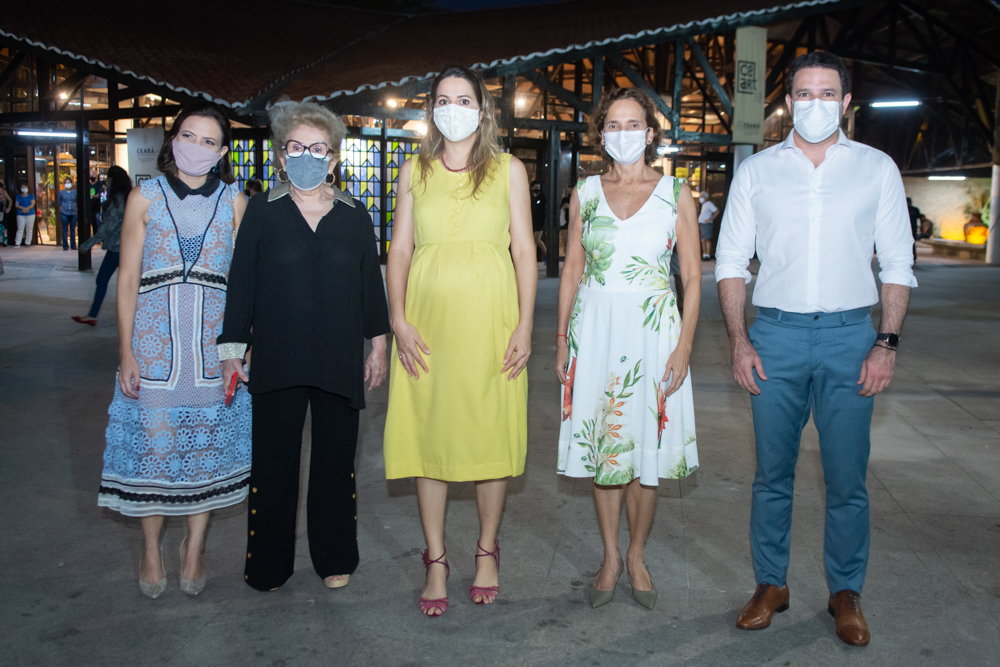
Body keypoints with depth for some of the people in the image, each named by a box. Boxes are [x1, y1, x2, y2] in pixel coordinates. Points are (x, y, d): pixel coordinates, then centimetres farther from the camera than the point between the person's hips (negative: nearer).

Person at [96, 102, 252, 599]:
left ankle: (195, 546, 23)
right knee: (152, 440, 3)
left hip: (215, 340, 1)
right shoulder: (145, 197, 3)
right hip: (155, 338, 0)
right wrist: (126, 352, -4)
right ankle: (151, 549, 22)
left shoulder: (234, 201, 5)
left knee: (208, 441, 5)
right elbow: (128, 278, 2)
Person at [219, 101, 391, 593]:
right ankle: (269, 566, 22)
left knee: (336, 463, 10)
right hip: (277, 362, -1)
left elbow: (371, 282, 10)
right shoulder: (261, 212, 3)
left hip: (340, 363, 1)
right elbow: (241, 283, 2)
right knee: (273, 464, 5)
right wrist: (232, 349, -1)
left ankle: (335, 559, 26)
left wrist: (378, 344, 8)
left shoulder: (354, 215, 7)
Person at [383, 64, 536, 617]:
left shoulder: (508, 169, 8)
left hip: (489, 316, -1)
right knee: (428, 433, 3)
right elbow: (400, 250, 8)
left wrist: (525, 325, -5)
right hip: (429, 316, 1)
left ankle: (487, 551, 23)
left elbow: (524, 250, 4)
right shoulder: (415, 171, 11)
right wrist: (399, 320, -5)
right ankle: (435, 560, 17)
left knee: (491, 432, 4)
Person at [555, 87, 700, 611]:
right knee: (601, 446, 7)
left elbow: (693, 276, 1)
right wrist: (562, 340, 5)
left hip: (651, 332, -2)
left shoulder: (675, 193, 1)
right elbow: (571, 271, 10)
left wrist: (684, 345, -7)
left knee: (645, 450, 3)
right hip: (595, 330, 2)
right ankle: (610, 557, 23)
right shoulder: (585, 193, 7)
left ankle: (637, 556, 22)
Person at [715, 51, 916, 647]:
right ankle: (772, 583, 23)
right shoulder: (757, 171, 7)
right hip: (775, 333, 1)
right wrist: (739, 341, -1)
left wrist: (887, 344, -4)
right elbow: (732, 261, 8)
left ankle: (846, 592, 22)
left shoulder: (877, 168, 7)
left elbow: (897, 264, 6)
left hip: (850, 334, 0)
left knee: (847, 478, 4)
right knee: (772, 473, 7)